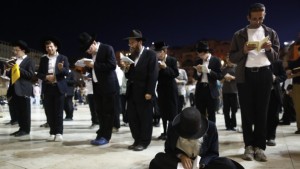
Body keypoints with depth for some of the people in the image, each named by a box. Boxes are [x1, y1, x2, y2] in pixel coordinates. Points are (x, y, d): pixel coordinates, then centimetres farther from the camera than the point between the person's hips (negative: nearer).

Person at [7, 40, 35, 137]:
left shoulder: (29, 61, -3)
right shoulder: (14, 61, 20)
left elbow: (30, 75, -13)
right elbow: (11, 74, 21)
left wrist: (19, 68, -18)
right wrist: (8, 71, 1)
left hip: (23, 89, -8)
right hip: (14, 89, 8)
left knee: (25, 110, -2)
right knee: (17, 110, 10)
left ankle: (26, 130, 4)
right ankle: (21, 128, 18)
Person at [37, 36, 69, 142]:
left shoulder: (63, 58, 4)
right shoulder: (43, 59, 12)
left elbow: (67, 73, -4)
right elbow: (39, 74, 9)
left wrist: (61, 69, -25)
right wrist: (46, 77, -11)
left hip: (59, 87, -3)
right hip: (47, 88, 3)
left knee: (59, 111, -2)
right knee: (49, 112, 3)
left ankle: (59, 133, 3)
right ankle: (52, 132, 11)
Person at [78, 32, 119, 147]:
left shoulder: (107, 49, -10)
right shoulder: (90, 53, 12)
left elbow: (112, 65, -21)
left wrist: (94, 65, -21)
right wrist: (87, 66, -4)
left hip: (108, 86, -7)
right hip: (97, 86, 8)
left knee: (108, 111, 0)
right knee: (100, 112, 12)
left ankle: (105, 137, 6)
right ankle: (101, 135, 22)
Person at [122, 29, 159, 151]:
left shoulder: (150, 54, -4)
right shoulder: (131, 56, 16)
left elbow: (153, 74, -11)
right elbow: (128, 76, 17)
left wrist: (149, 92, -17)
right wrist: (127, 69, -5)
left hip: (144, 92, -7)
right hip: (132, 92, 7)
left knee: (145, 118, 4)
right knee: (132, 118, 10)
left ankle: (144, 142, 16)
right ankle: (137, 140, 23)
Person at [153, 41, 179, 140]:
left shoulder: (172, 60, -5)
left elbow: (176, 74, -14)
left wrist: (165, 67, -21)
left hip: (171, 89, -4)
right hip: (161, 89, 5)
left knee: (172, 111, -1)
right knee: (163, 112, 9)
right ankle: (165, 132, 18)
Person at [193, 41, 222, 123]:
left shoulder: (216, 60, -1)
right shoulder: (198, 61, 10)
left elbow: (219, 76, -6)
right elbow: (195, 77, 11)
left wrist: (208, 71, -17)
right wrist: (198, 72, -9)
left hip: (211, 90, -3)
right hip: (200, 90, 3)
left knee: (211, 114, 2)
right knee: (200, 114, 5)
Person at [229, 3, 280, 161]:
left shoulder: (271, 33, 11)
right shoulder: (239, 35, 8)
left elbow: (276, 57, 11)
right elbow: (232, 58, 6)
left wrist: (269, 49, -10)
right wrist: (244, 50, -12)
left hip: (264, 74, 1)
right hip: (245, 75, 0)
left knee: (262, 111, 1)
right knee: (247, 112, 1)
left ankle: (260, 147, 7)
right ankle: (249, 146, 8)